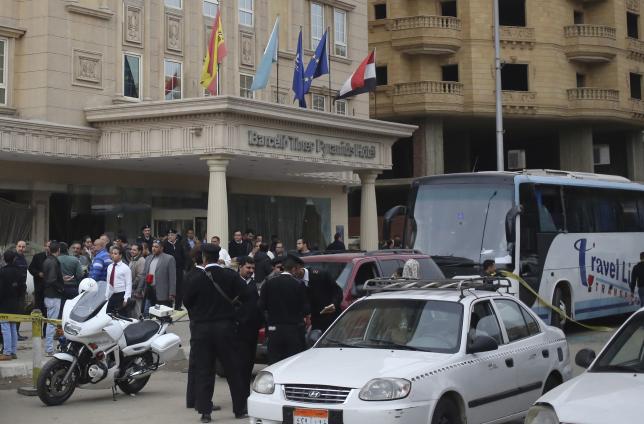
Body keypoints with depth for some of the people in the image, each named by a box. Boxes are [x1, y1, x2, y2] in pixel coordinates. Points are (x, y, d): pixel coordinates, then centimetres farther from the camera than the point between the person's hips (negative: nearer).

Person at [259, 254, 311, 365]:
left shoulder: (268, 284, 1)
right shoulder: (299, 285, -8)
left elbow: (261, 306, 1)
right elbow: (306, 310, -7)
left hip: (274, 330, 3)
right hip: (294, 329, -3)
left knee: (274, 363, 6)